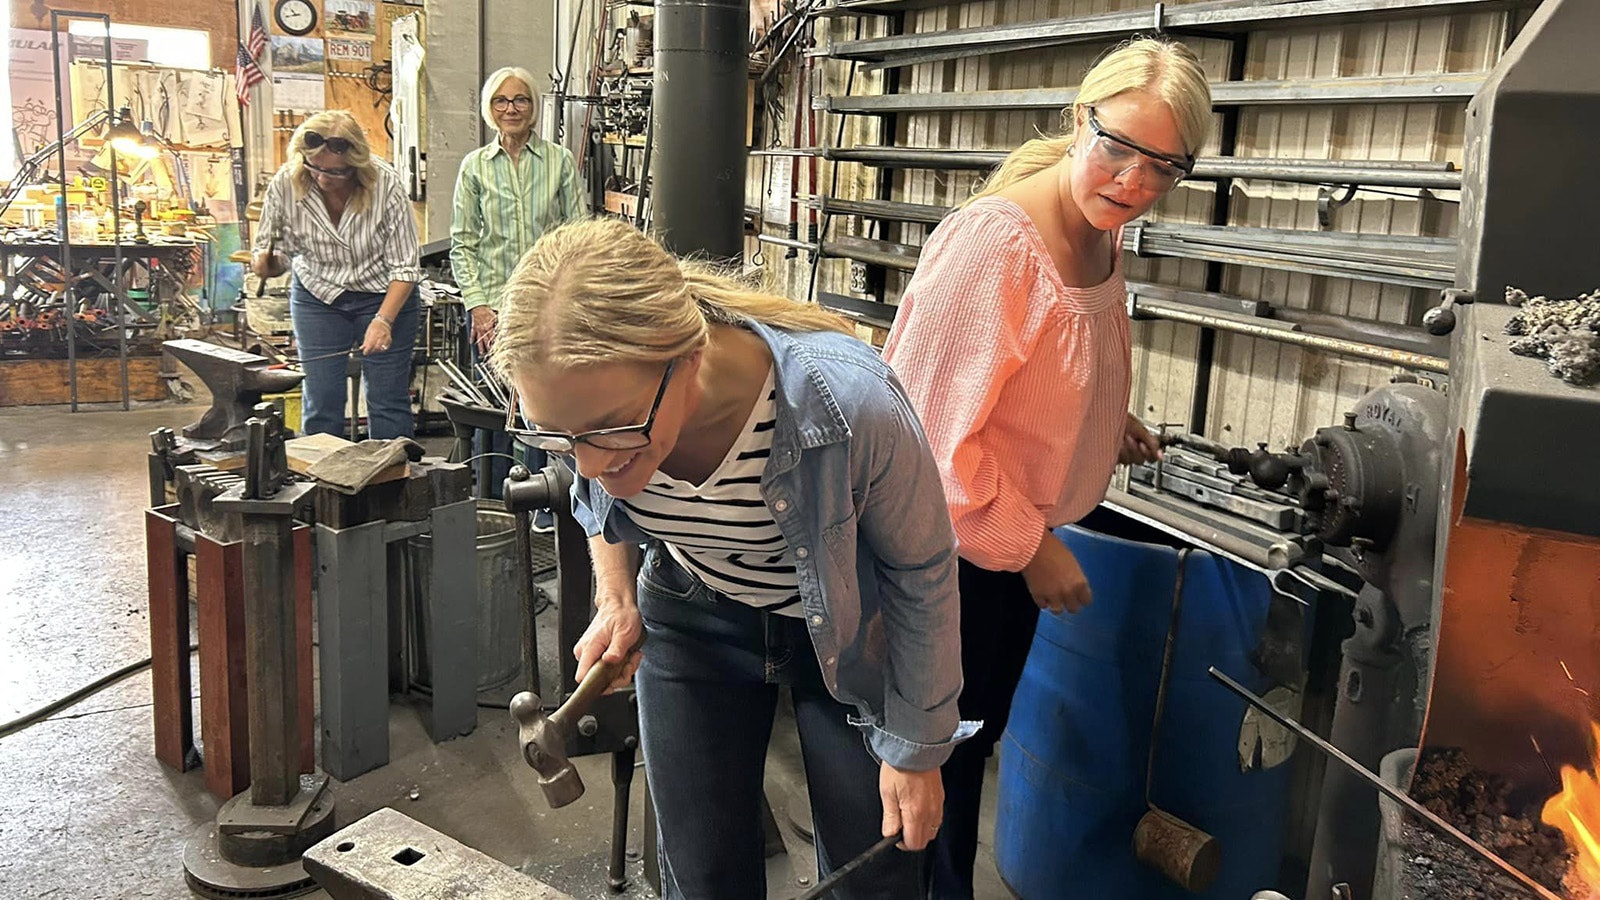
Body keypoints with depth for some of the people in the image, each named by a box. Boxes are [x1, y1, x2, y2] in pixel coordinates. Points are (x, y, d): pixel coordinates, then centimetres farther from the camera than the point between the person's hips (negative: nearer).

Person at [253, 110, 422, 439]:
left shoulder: (386, 185, -22)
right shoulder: (285, 184, -16)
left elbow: (405, 266, -15)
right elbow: (271, 253, -1)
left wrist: (384, 320, -25)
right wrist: (265, 263, -25)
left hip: (384, 296, -2)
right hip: (317, 297, 2)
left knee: (389, 403, -1)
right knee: (320, 402, -1)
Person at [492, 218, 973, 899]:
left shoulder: (850, 403, -40)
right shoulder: (576, 404, -26)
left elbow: (922, 572, -19)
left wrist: (918, 750, -9)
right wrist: (616, 599, -14)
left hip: (846, 631, -2)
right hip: (693, 616, 3)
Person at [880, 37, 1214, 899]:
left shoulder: (1102, 235, 2)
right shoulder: (995, 240, -27)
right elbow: (933, 424, -28)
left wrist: (1107, 417, 5)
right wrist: (1032, 546, -19)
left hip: (1015, 540, 9)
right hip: (950, 546, -9)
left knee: (973, 737, 25)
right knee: (932, 758, 9)